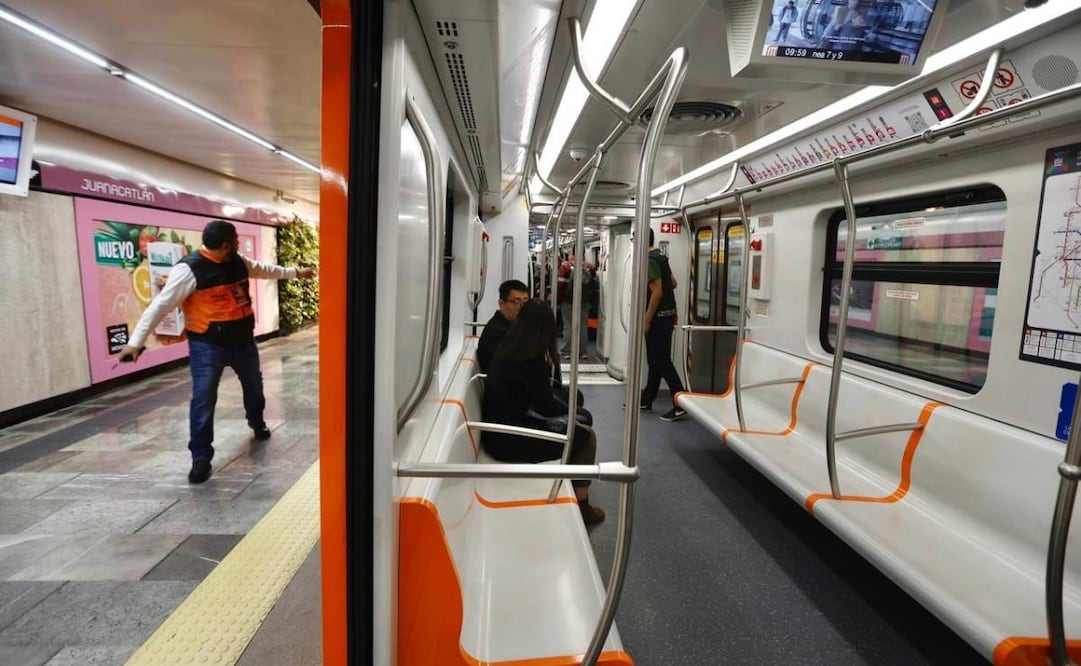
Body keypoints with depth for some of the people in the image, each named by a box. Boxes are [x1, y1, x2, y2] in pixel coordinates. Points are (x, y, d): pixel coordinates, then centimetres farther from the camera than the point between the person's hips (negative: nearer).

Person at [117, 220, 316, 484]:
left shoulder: (238, 262, 1)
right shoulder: (190, 269, -20)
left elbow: (265, 270, 21)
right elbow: (160, 305, -20)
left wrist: (296, 272, 31)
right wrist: (136, 341, -23)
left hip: (243, 340, 7)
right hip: (208, 346, -7)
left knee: (254, 386, 25)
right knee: (203, 400, -7)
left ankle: (257, 423, 53)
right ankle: (201, 458, 5)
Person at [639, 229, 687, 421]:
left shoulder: (650, 260, -16)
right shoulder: (660, 257, 13)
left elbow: (657, 293, -21)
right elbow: (673, 283, 23)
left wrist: (646, 321, -18)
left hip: (658, 317, -10)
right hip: (667, 314, 10)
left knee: (662, 362, -6)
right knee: (655, 361, 14)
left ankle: (680, 405, -4)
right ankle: (646, 400, 22)